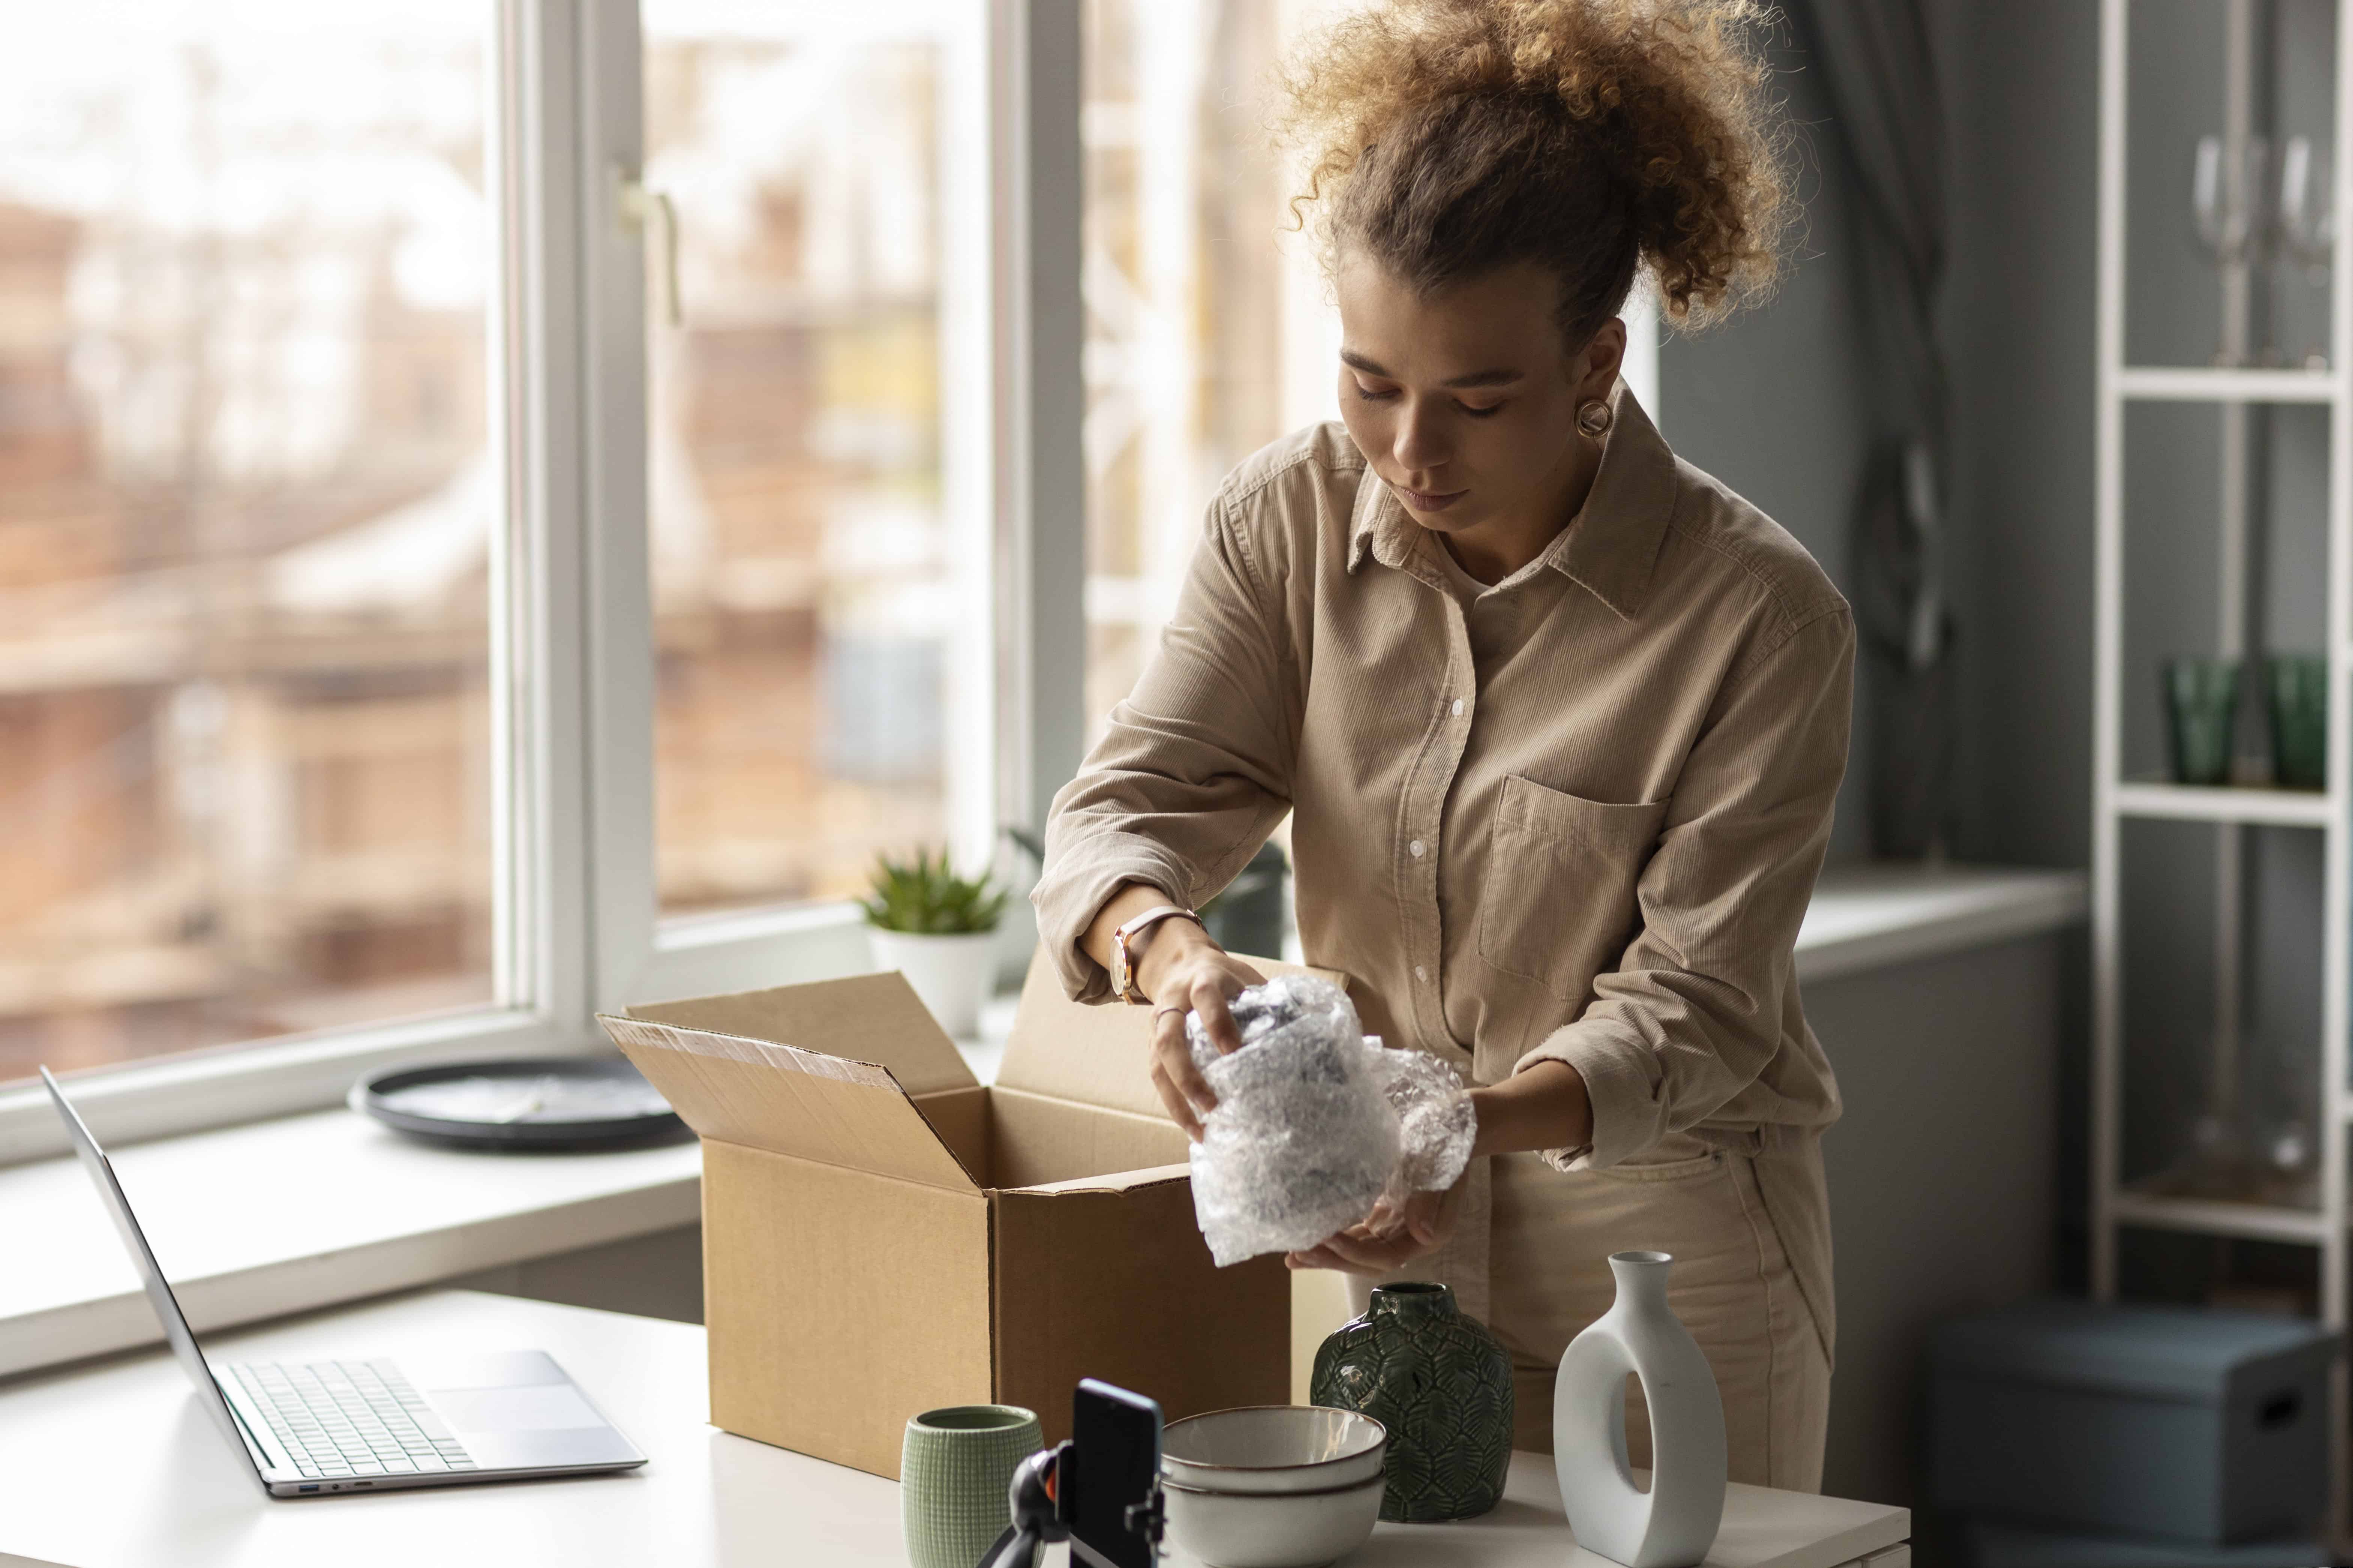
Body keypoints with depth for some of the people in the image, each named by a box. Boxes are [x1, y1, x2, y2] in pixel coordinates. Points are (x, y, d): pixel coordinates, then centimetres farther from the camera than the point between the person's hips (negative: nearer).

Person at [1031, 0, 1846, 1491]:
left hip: (1658, 1260, -3)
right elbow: (1130, 803, -9)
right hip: (1372, 1235, 3)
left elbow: (1691, 1005, -17)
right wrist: (1168, 949, -33)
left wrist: (1470, 1122, -35)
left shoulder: (1763, 616, -18)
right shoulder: (1291, 518, -6)